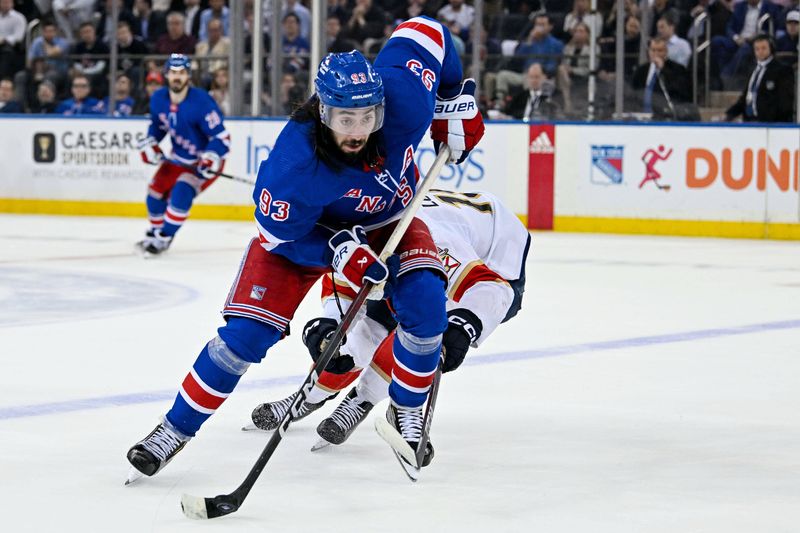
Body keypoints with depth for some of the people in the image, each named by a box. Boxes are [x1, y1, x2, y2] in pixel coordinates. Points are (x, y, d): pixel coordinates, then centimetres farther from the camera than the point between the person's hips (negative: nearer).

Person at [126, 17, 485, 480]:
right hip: (306, 227, -3)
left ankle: (407, 414, 4)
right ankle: (177, 428, 5)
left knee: (425, 304, -21)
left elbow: (424, 32, -14)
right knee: (248, 333, -12)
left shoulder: (403, 95, -35)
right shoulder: (295, 164, -41)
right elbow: (280, 233, -24)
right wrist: (336, 251, -35)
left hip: (387, 219, 3)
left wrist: (456, 99, -8)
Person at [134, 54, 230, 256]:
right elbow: (156, 125, 14)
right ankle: (154, 231, 31)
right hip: (179, 157, 7)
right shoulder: (158, 99, -8)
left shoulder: (201, 102, -29)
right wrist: (149, 145, -2)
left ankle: (163, 238, -12)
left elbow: (221, 137, -27)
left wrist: (210, 161, -40)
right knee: (156, 191, 7)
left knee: (182, 193, -24)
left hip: (205, 158, -7)